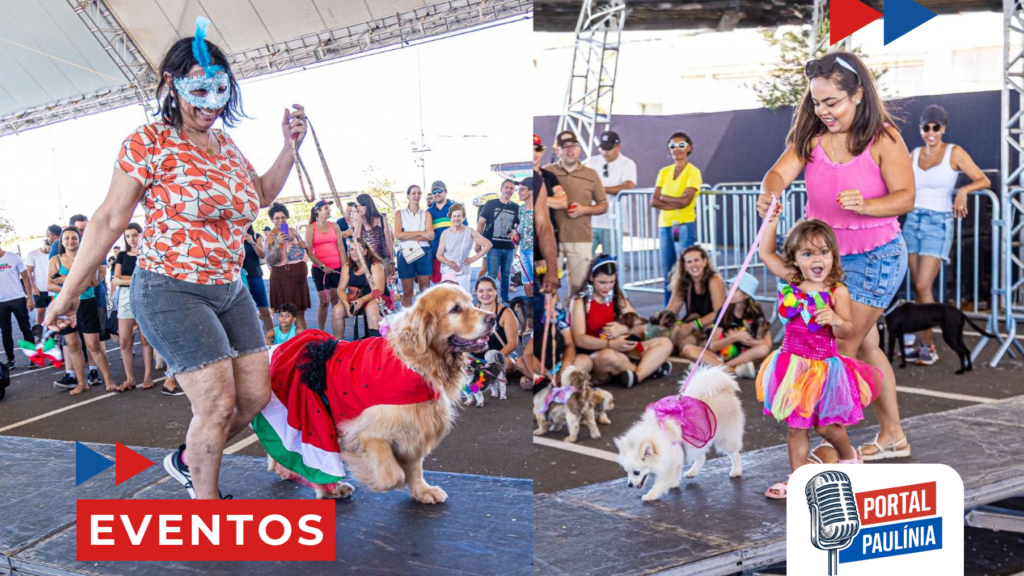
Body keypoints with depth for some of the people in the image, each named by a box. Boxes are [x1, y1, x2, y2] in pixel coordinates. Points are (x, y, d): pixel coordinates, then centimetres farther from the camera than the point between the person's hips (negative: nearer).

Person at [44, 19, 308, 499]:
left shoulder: (226, 145, 9)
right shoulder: (149, 142, -10)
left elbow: (260, 197, 22)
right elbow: (110, 219, -9)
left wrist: (289, 148, 9)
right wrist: (69, 292, -6)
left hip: (229, 291, 7)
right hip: (170, 292, -7)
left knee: (256, 397, 5)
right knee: (218, 404, -11)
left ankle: (187, 460, 30)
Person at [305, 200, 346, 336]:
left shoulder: (334, 226, 8)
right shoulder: (311, 228, 0)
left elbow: (340, 248, 6)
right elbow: (309, 251, -4)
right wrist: (322, 266, -10)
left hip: (336, 267, 2)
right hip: (320, 269, -2)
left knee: (335, 300, 1)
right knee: (324, 301, 2)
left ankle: (338, 336, 3)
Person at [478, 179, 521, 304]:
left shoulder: (516, 207, 7)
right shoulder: (490, 204, 0)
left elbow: (520, 225, 17)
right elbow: (481, 223, 2)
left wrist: (515, 232, -6)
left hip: (509, 247, 3)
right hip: (493, 246, -3)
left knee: (506, 274, 11)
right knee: (492, 275, -3)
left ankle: (505, 299, 22)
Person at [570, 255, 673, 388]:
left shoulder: (617, 298, 11)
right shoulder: (581, 301, -6)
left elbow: (639, 327, 6)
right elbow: (579, 339, -18)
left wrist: (622, 329, -19)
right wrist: (611, 344, -34)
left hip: (619, 351, 6)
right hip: (593, 357, -6)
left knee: (665, 343, -6)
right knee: (609, 356, -42)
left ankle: (636, 376, -32)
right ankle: (649, 369, -14)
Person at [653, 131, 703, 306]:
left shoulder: (693, 172, -3)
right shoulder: (664, 172, 11)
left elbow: (685, 201, -16)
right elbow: (654, 201, 1)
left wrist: (664, 197, -3)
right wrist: (676, 203, -11)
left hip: (684, 226, -5)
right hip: (665, 225, 5)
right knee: (668, 274, 9)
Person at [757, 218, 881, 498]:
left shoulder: (837, 292, -11)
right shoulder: (790, 282, -2)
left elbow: (846, 332, -13)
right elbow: (765, 253, 6)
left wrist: (836, 320, -34)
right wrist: (773, 220, 0)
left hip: (823, 368, -3)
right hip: (793, 366, 3)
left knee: (826, 426, 5)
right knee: (796, 427, 9)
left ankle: (849, 456, 36)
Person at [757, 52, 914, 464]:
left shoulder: (883, 139, -13)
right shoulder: (810, 135, -1)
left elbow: (905, 197, -16)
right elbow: (780, 173, -16)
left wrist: (865, 205, -36)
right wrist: (769, 194, -39)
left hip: (874, 257, -6)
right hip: (826, 255, 6)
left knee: (841, 349, -7)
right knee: (864, 344, 16)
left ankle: (830, 453, 3)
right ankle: (892, 435, 33)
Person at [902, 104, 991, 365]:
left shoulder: (954, 153, 0)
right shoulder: (913, 155, 10)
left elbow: (984, 180, -4)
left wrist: (963, 190, -23)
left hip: (938, 224, -4)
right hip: (912, 221, 4)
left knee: (923, 286, -12)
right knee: (918, 288, 4)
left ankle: (928, 347, -2)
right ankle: (925, 344, 11)